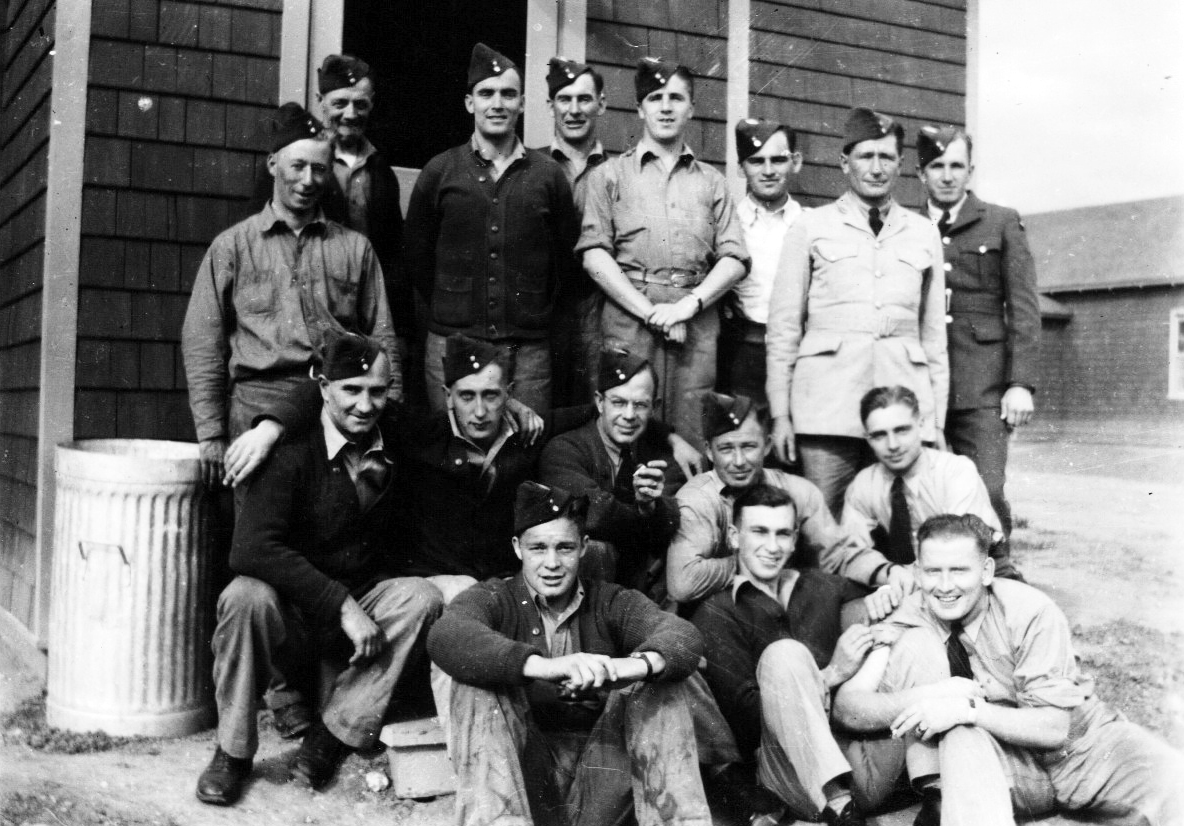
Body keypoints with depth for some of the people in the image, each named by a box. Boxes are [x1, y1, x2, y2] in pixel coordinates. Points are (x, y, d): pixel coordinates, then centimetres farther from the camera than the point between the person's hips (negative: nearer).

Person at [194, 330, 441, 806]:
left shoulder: (396, 448, -2)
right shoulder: (292, 452, -17)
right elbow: (251, 549, -30)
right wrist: (341, 605, -33)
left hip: (362, 606, 4)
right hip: (291, 612, -4)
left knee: (422, 597, -24)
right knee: (247, 596, -34)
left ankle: (334, 733, -13)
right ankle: (233, 751, -13)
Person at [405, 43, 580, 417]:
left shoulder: (548, 174, 6)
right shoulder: (439, 171, 5)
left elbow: (567, 255, 11)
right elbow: (417, 253, 10)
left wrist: (535, 308, 8)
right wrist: (446, 309, 8)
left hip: (528, 347, 1)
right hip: (451, 341, 0)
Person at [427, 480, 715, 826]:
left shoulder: (611, 602, 9)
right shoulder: (493, 599, 3)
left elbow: (683, 635, -12)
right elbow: (446, 638, -23)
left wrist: (639, 664, -38)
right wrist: (541, 666, -41)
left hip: (600, 782, 1)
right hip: (523, 776, -1)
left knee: (661, 678, -15)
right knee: (479, 677, -22)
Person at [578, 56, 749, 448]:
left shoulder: (711, 181, 18)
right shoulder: (610, 174, 12)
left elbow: (734, 259, 9)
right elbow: (594, 254, 0)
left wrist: (688, 305, -8)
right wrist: (648, 310, -9)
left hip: (697, 324, 2)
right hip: (629, 318, -2)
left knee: (692, 442, -1)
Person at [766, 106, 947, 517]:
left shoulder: (924, 233, 16)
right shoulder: (810, 227, 9)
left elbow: (934, 333, 17)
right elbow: (783, 325, 7)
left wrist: (938, 420, 12)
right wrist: (780, 412, 0)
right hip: (828, 401, -2)